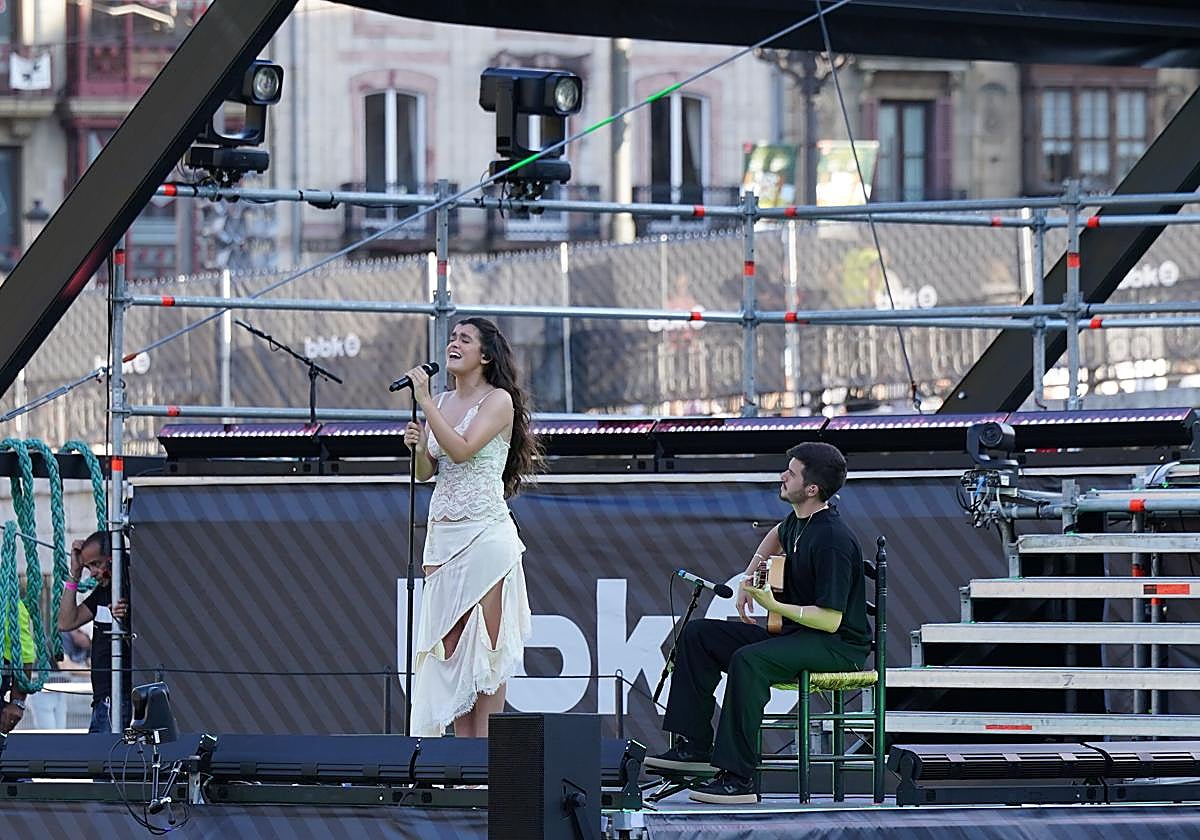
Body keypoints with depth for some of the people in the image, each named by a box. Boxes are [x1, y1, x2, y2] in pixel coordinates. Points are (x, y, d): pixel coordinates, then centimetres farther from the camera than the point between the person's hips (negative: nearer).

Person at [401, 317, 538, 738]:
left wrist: (424, 402, -17)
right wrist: (419, 446, -5)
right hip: (442, 533, 7)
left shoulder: (499, 401, -5)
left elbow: (462, 450, -19)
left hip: (484, 533, -7)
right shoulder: (442, 403, 14)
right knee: (448, 645, 3)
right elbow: (425, 472, 16)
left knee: (484, 643, -5)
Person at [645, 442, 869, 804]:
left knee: (747, 660, -36)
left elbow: (831, 619, -27)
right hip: (794, 633, 10)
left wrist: (776, 606, -28)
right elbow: (778, 536, 34)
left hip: (839, 645, -10)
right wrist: (748, 579, 22)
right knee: (698, 635, 7)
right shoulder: (798, 521, 5)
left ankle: (738, 777, -34)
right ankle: (694, 747, 6)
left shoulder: (833, 540, -24)